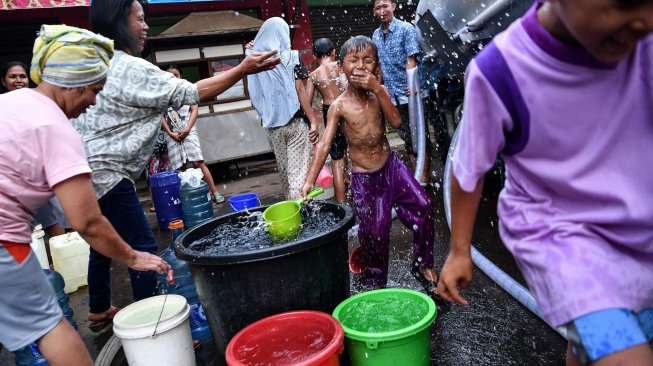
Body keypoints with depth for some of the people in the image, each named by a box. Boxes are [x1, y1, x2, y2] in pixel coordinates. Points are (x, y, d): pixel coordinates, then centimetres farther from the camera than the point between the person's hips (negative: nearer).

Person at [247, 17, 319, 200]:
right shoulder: (292, 57, -4)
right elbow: (300, 91, -9)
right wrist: (313, 121, -6)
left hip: (272, 124, 4)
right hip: (296, 122, -4)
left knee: (284, 169, 15)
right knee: (299, 170, -2)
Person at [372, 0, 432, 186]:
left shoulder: (406, 29, -6)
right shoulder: (376, 35, 10)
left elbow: (411, 60, -15)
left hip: (409, 93, -6)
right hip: (392, 96, 6)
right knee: (407, 138, 14)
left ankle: (425, 178, 6)